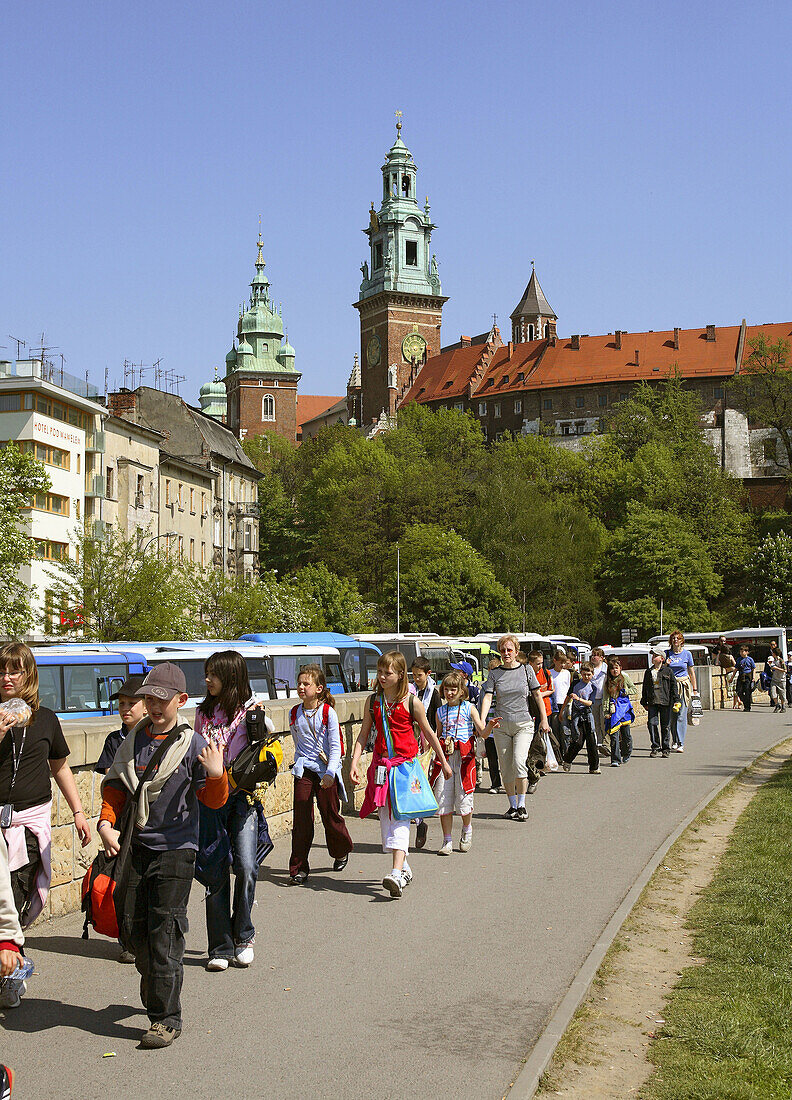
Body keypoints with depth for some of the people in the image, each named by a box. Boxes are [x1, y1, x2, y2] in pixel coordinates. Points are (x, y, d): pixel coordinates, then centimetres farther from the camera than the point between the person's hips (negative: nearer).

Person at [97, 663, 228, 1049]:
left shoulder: (192, 745, -7)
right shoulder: (133, 743, 7)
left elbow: (213, 800, -6)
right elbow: (115, 788, 15)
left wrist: (216, 775, -26)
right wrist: (106, 823, -1)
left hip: (175, 849, -5)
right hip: (134, 846, 5)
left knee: (165, 933, -7)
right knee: (132, 926, 11)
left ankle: (166, 1019, 1)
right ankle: (154, 991, 35)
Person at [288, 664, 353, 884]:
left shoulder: (328, 713, -8)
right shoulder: (295, 714, 5)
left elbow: (335, 746, -8)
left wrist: (330, 773, -16)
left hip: (326, 769, -3)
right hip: (304, 770, 3)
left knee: (330, 815, 7)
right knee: (301, 818, -4)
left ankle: (341, 852, 35)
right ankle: (299, 867, 1)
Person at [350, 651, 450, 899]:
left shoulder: (411, 702, -4)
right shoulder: (373, 701, 7)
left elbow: (428, 732, 6)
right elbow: (363, 734, 10)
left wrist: (443, 762, 13)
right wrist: (354, 763, -2)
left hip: (405, 763, -4)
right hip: (381, 764, 4)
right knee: (385, 816, 6)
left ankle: (397, 873, -24)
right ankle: (404, 867, 22)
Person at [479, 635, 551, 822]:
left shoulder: (526, 670, 1)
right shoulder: (494, 673, 2)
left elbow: (537, 695, 8)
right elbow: (487, 697, -7)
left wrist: (544, 720, 6)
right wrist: (482, 721, -21)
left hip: (523, 724, -2)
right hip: (501, 726, 2)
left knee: (519, 762, -18)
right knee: (506, 768, 4)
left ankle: (522, 805, -8)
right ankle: (513, 806, 16)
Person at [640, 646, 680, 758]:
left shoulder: (668, 671, 1)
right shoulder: (648, 672, 10)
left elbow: (674, 686, 2)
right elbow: (645, 688, 15)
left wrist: (676, 700, -2)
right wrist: (644, 702, 13)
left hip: (665, 702, -2)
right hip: (652, 703, 2)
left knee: (665, 726, 3)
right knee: (652, 724, -6)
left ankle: (666, 748, 13)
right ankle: (655, 746, 5)